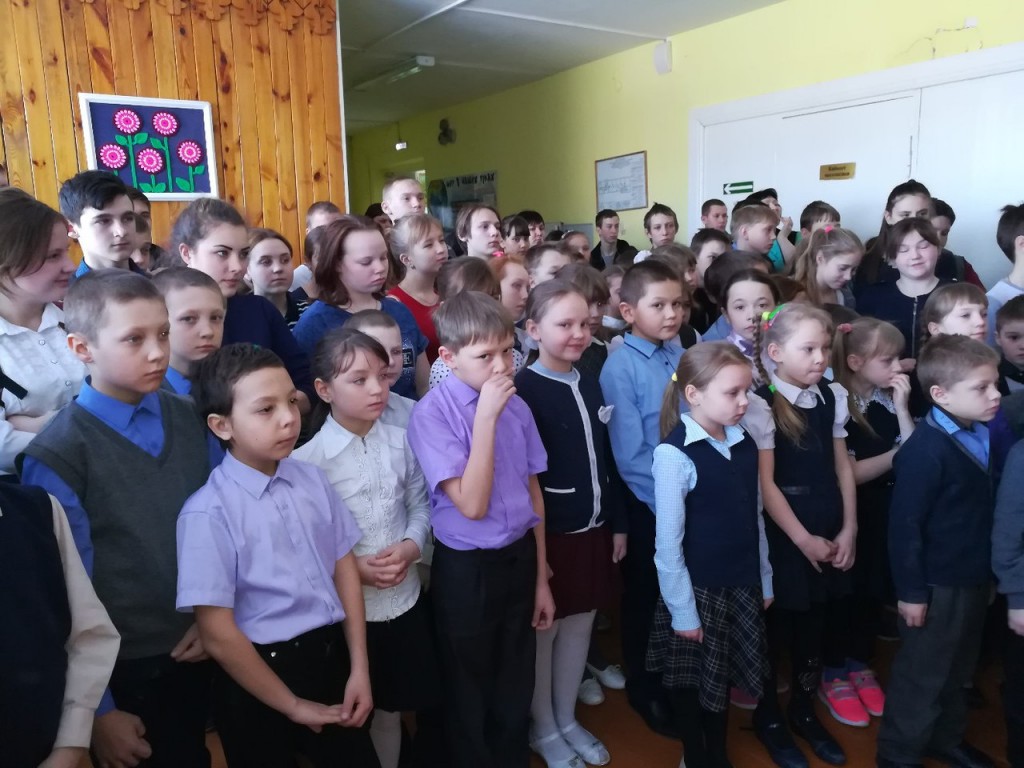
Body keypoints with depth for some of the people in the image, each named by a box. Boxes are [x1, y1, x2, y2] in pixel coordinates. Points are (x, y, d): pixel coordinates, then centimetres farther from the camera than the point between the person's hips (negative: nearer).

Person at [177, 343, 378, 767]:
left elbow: (344, 566, 3)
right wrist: (293, 705, -8)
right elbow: (218, 635, -18)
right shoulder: (209, 513, -20)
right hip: (260, 677, -5)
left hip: (332, 657, 5)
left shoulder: (311, 478, -3)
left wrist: (359, 669, 1)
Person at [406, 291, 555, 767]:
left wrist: (541, 577, 11)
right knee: (469, 697, 17)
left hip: (519, 558, 5)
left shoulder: (515, 406, -2)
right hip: (466, 569, -4)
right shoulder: (431, 414, -18)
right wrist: (486, 417, -26)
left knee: (516, 689, 22)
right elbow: (471, 504, -24)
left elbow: (532, 492, 6)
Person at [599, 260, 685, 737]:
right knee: (645, 598, 14)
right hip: (649, 504, -5)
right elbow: (630, 454, -18)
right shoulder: (620, 367, -17)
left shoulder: (682, 355, 0)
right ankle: (644, 689, 36)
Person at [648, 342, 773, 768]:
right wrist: (682, 610, -13)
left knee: (724, 674, 21)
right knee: (691, 681, 13)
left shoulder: (745, 445, -1)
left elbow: (755, 519, 7)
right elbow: (668, 542, -17)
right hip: (698, 588, -5)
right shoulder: (675, 454, -20)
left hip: (742, 585, 6)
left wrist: (764, 580, 11)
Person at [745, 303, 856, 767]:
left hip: (829, 530, 6)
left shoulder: (832, 397, 4)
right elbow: (764, 483, -15)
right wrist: (803, 538, -12)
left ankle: (804, 710, 36)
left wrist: (848, 528, 2)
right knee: (774, 626, 8)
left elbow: (842, 466, 8)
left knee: (815, 624, 16)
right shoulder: (761, 406, -14)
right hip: (782, 533, -5)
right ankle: (768, 717, 28)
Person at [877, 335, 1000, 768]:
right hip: (938, 585, -8)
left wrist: (989, 571, 14)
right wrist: (911, 590, -17)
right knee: (921, 676, 9)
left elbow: (984, 510, 10)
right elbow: (905, 525, -22)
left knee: (957, 670, 25)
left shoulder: (983, 436, -1)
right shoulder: (925, 450, -26)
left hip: (973, 579, 8)